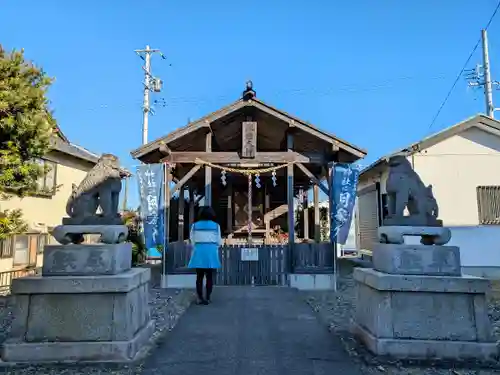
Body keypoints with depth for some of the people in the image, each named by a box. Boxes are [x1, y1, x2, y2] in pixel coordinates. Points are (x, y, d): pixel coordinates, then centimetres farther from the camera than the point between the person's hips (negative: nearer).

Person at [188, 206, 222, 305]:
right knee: (209, 277, 6)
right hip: (211, 253, -1)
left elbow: (192, 240, 4)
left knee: (199, 277, 8)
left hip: (199, 252, 1)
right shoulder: (216, 226, 1)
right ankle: (207, 298, 5)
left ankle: (200, 298, 7)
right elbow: (219, 242, 4)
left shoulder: (195, 225, 2)